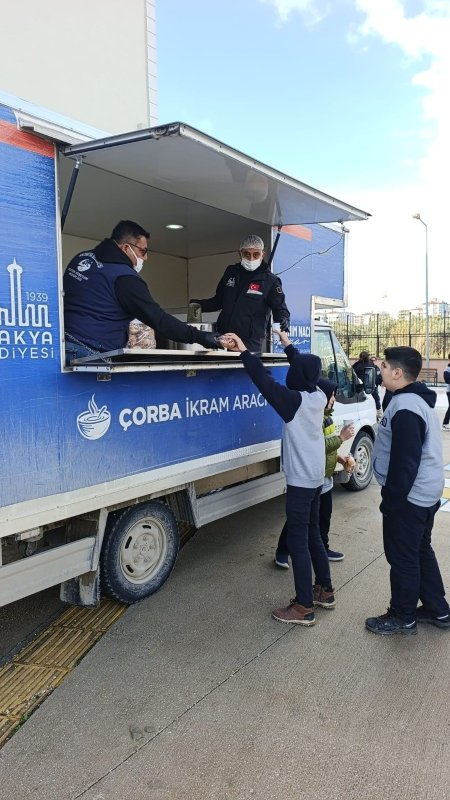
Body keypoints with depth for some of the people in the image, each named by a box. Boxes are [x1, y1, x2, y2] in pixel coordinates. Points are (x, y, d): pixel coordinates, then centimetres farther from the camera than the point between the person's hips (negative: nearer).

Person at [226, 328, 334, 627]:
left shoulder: (295, 401, -19)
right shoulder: (319, 396, 3)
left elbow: (265, 380, -22)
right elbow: (306, 369, 19)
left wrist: (244, 351, -17)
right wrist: (288, 346, 28)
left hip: (300, 481, -9)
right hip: (316, 478, 9)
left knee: (298, 541, -1)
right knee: (312, 535, 20)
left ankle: (304, 607, 6)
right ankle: (325, 590, 31)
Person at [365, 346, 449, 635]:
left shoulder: (405, 409, -24)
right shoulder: (419, 400, 10)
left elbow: (404, 463, -25)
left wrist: (390, 501, -17)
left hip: (409, 496, -10)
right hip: (427, 493, 10)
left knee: (402, 557, 4)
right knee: (421, 551, 21)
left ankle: (403, 618, 20)